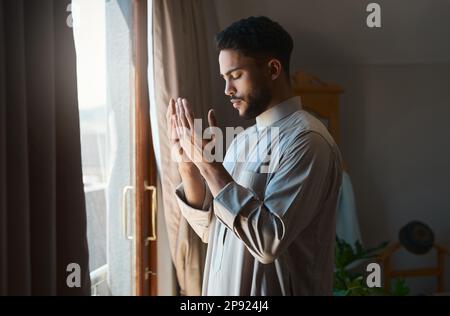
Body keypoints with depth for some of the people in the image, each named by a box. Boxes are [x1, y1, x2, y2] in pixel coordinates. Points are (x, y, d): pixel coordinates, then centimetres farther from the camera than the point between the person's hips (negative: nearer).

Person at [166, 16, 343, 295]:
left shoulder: (306, 141, -19)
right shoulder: (243, 140, 6)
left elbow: (269, 240, -26)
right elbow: (210, 228, 6)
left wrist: (209, 164, -23)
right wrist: (188, 163, -7)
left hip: (273, 289, -7)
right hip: (224, 287, 7)